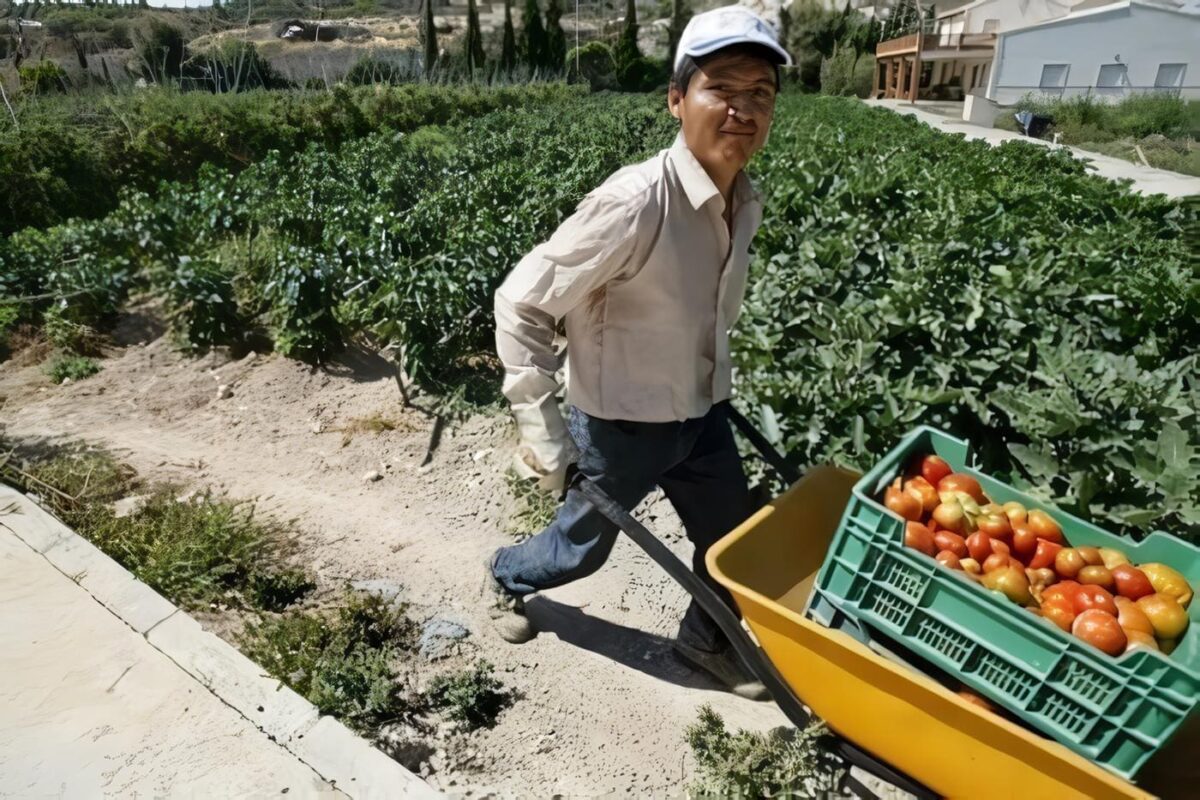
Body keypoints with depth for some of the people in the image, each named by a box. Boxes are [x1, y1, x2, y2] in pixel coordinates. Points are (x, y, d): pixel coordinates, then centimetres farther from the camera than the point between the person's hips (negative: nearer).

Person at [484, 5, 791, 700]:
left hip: (704, 417, 6)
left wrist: (714, 393, 18)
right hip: (621, 427, -6)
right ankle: (508, 578, 52)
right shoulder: (635, 202, -28)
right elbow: (522, 305, -22)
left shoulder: (747, 203, -5)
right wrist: (543, 430, -21)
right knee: (584, 545, 18)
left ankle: (709, 641, 48)